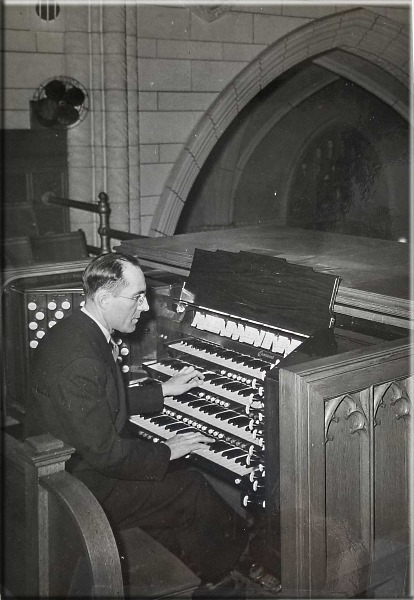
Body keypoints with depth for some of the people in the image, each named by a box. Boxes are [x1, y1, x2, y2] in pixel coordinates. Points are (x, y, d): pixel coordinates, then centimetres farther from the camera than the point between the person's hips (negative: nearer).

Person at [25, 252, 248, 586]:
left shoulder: (76, 332, 2)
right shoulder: (79, 363, -31)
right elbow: (106, 454, -27)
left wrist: (165, 390, 16)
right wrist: (166, 451, -13)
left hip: (70, 461, 10)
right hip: (81, 488, -10)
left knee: (181, 472, 11)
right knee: (194, 490, -4)